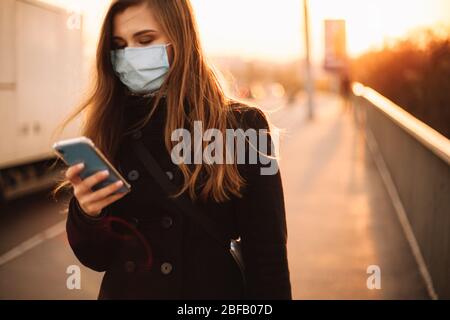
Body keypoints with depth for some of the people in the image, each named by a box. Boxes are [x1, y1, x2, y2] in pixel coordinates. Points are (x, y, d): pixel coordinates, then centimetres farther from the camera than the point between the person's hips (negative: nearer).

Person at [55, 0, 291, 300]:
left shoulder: (241, 126, -12)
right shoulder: (109, 127, -3)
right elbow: (97, 257, -1)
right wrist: (87, 213, -19)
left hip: (213, 289, -2)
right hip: (123, 291, 3)